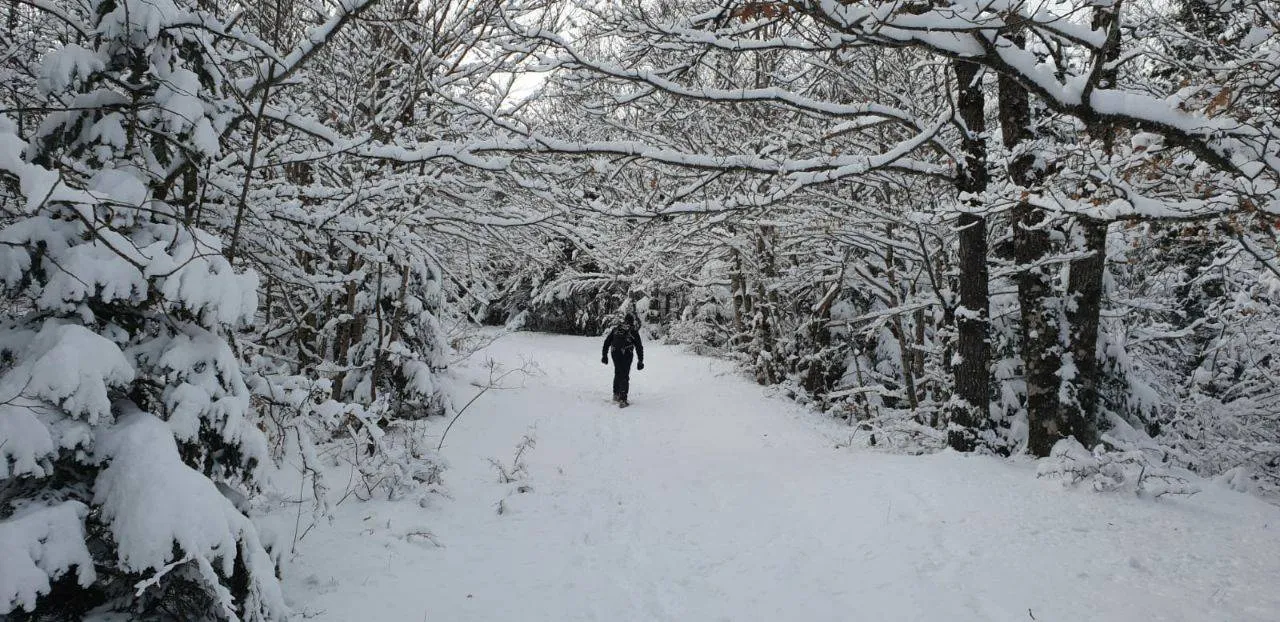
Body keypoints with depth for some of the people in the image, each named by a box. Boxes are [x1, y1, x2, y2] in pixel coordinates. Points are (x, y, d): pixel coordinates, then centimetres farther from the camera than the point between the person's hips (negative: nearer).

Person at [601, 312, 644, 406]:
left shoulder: (616, 328, 12)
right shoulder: (634, 331, 2)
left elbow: (607, 341, 12)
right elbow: (639, 347, 2)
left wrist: (604, 355, 18)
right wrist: (640, 361, 8)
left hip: (615, 354, 4)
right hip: (626, 355, -4)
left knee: (617, 374, 23)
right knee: (625, 377, 1)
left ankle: (616, 394, 31)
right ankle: (622, 399, -6)